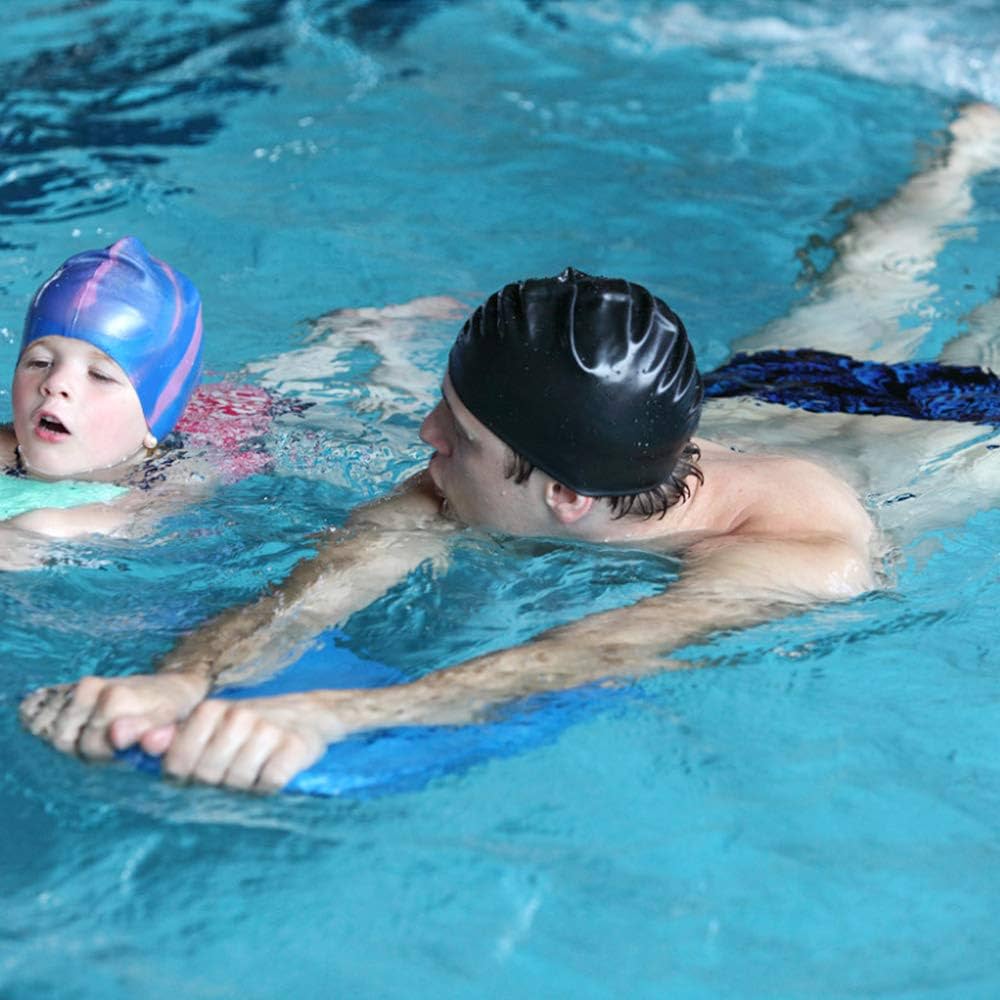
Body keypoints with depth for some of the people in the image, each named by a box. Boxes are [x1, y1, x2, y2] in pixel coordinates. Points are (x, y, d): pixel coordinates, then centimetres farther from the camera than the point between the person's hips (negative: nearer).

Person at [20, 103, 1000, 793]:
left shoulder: (805, 555, -52)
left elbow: (600, 653, -68)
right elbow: (307, 596, -52)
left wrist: (327, 715, -83)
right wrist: (180, 680, -75)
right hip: (757, 404, 4)